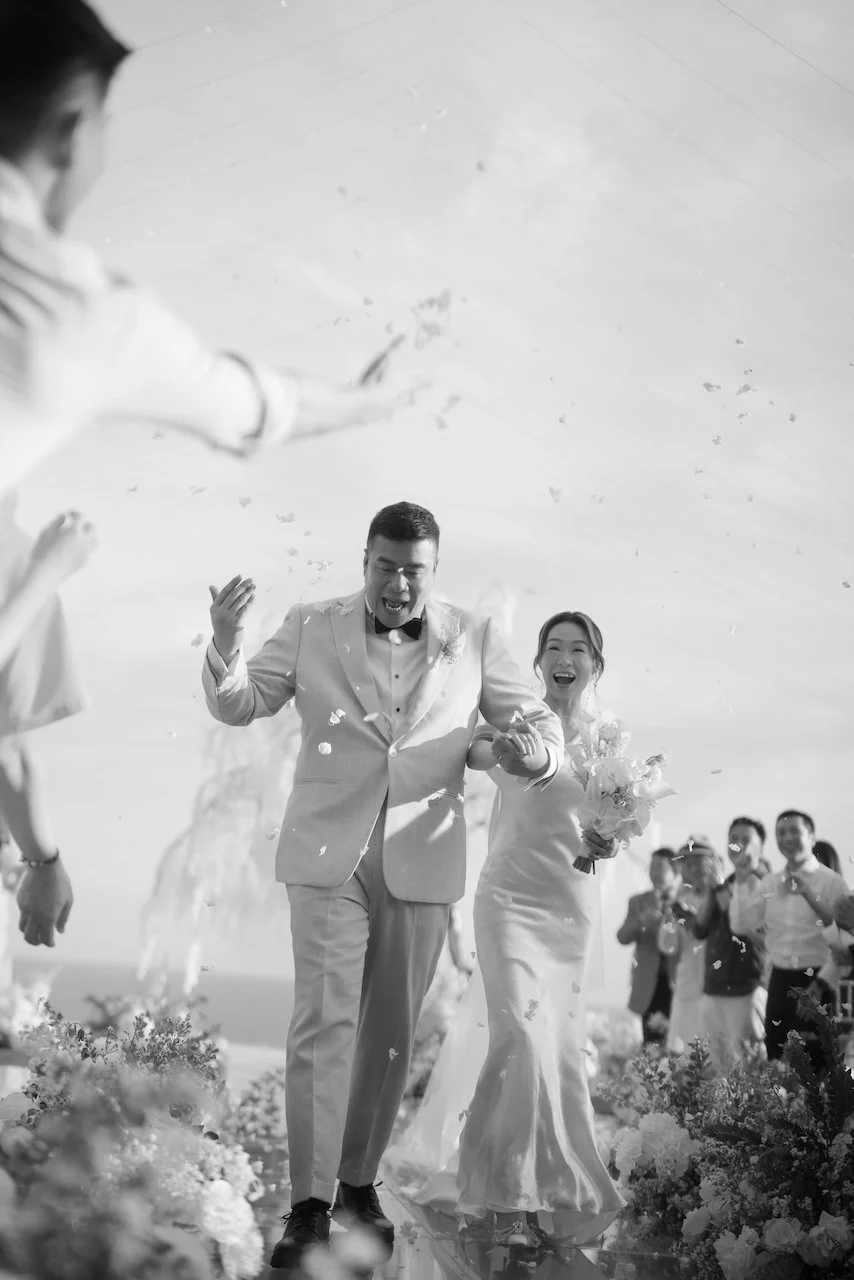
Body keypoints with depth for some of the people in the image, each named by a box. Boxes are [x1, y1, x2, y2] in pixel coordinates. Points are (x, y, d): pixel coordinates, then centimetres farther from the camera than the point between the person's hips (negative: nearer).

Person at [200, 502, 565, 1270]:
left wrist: (539, 753, -20)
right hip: (330, 856, -2)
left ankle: (359, 1184, 25)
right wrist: (226, 644, -18)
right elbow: (240, 705, 4)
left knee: (391, 1032, 11)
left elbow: (534, 718, 5)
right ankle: (309, 1203, -7)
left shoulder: (473, 640, 4)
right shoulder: (313, 628, 2)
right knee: (324, 1021, -10)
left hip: (421, 862, 2)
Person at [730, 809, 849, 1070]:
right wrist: (743, 879, -2)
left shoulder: (832, 882, -5)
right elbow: (741, 926, 4)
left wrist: (809, 895, -20)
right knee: (777, 1059, 10)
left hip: (817, 981, -5)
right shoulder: (769, 883, 9)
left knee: (815, 1063, 0)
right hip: (780, 980, 5)